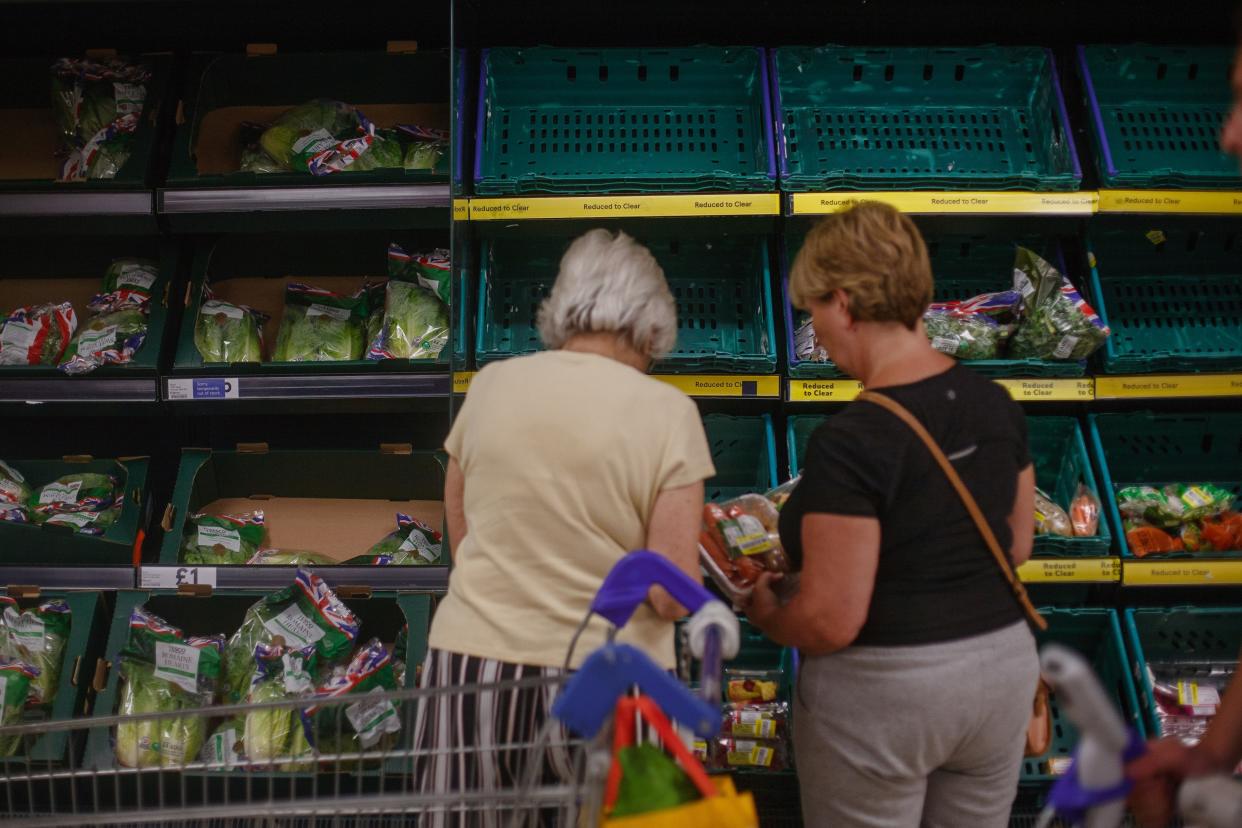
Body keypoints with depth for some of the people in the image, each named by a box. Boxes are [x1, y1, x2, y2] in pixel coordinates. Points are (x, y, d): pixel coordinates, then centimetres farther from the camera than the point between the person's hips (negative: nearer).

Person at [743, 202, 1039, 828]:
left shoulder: (851, 441, -25)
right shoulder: (995, 405, -3)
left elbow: (831, 622, -22)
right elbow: (1016, 546, 10)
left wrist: (765, 615, -3)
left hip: (881, 689, -6)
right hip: (1002, 665, 7)